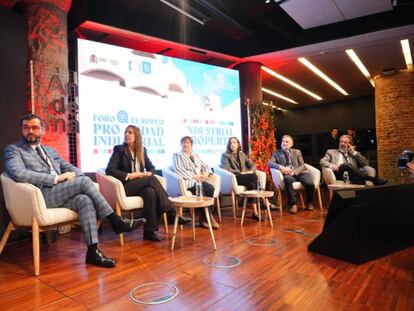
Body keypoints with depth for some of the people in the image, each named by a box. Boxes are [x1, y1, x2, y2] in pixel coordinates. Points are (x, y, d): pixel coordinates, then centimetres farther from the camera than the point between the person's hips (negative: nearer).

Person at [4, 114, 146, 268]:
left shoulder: (50, 150, 26)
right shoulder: (13, 150, 6)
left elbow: (70, 167, 21)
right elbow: (18, 174, -14)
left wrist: (75, 176, -5)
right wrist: (56, 178, -17)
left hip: (58, 195, 6)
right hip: (41, 196, -6)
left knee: (85, 200, -27)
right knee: (84, 181, -25)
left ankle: (93, 251, -27)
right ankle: (117, 221, -19)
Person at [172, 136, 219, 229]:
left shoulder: (196, 156, 28)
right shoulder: (177, 155, 10)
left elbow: (205, 166, 24)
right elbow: (179, 170, -6)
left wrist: (206, 173, -1)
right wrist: (194, 176, -13)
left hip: (199, 181, 5)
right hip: (187, 181, -5)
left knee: (210, 188, -27)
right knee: (201, 191, -33)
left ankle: (204, 218, -20)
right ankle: (209, 218, -19)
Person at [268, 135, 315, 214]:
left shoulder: (297, 152, 19)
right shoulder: (277, 153, 16)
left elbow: (302, 165, 8)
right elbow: (269, 163, 0)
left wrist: (294, 172, -12)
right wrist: (281, 167, -17)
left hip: (299, 173, 2)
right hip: (287, 174, -1)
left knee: (310, 184, -28)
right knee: (287, 179, -38)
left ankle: (309, 202, 4)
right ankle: (293, 204, -24)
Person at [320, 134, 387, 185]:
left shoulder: (354, 154, 28)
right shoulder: (331, 152, 24)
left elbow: (365, 163, 15)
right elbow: (322, 161, 9)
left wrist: (354, 153, 9)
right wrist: (331, 165, -12)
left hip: (352, 175, 4)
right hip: (338, 174, -3)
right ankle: (373, 179, -38)